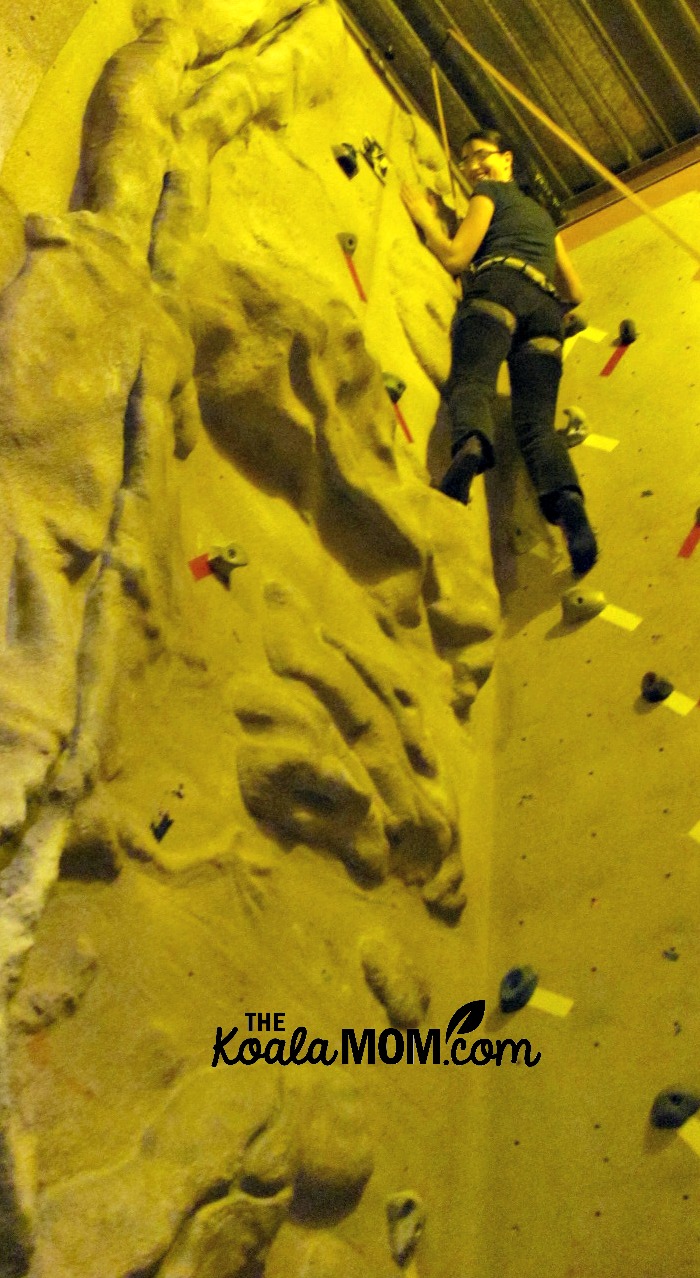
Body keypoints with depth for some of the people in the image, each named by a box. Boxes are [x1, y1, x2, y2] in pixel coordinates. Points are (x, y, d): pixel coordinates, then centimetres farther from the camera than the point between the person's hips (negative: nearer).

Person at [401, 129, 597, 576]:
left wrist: (425, 218, 21)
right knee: (537, 424, -13)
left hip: (499, 289, -5)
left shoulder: (489, 193, 18)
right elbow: (574, 291, 35)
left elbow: (455, 258, 6)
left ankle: (471, 445, -65)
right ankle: (568, 500, -42)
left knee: (471, 382, -28)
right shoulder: (542, 213, 38)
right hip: (545, 306, 5)